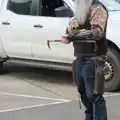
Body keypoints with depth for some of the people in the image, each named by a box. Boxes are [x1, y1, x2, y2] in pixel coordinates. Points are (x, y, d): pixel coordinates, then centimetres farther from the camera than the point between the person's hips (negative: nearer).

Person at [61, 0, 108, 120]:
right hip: (80, 58, 9)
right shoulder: (80, 10, 18)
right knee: (83, 92, 16)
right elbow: (71, 28, 19)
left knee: (94, 95, -9)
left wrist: (71, 38, -27)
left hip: (93, 59, -9)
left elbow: (97, 31, -23)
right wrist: (71, 28, -7)